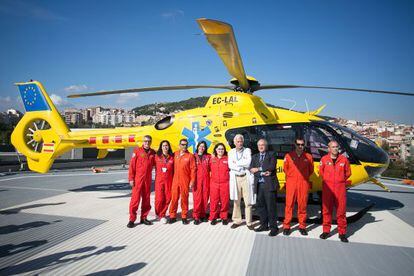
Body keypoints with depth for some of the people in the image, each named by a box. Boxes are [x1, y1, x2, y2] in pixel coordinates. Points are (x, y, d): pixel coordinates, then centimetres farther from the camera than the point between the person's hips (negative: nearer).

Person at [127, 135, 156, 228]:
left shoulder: (153, 152, 7)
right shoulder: (137, 151, -4)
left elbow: (155, 164, 16)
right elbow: (132, 165, -6)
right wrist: (131, 178, -10)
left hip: (148, 179, 4)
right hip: (138, 179, -4)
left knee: (146, 199, 9)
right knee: (135, 198, -3)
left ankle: (144, 218, 20)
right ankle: (132, 219, 5)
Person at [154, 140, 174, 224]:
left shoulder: (172, 157, 4)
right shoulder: (157, 157, 2)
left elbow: (174, 169, 6)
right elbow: (155, 168, 5)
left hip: (169, 181, 1)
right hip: (159, 180, -1)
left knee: (167, 198, 2)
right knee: (159, 198, -4)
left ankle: (162, 214, 22)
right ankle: (159, 214, 20)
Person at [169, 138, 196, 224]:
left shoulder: (190, 156, -2)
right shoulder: (175, 154, 6)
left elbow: (193, 169, -4)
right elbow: (173, 166, 10)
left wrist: (192, 180, -8)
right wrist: (172, 177, 5)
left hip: (185, 181, -2)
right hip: (175, 180, 2)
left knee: (184, 199, 5)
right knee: (174, 198, 5)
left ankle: (184, 217, 16)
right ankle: (172, 216, 16)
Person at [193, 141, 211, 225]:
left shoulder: (208, 156, 9)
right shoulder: (193, 156, 4)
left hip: (206, 180, 2)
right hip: (197, 180, -2)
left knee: (205, 198, 5)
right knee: (197, 198, -4)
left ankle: (203, 215, 19)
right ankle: (196, 217, 4)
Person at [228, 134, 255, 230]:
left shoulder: (247, 150, 5)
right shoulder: (231, 152, 10)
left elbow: (248, 163, -11)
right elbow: (230, 165, -4)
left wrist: (236, 162, -6)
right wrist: (243, 165, -9)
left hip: (246, 178, -1)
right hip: (235, 178, 2)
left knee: (248, 201, 1)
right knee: (236, 201, 8)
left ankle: (249, 222, 10)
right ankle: (237, 221, 20)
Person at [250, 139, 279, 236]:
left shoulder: (271, 155, 4)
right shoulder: (255, 157, 16)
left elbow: (271, 167, -14)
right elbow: (251, 169, 1)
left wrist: (258, 169, -10)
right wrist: (263, 173, -12)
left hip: (269, 184, -5)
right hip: (259, 185, 5)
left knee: (271, 207, -3)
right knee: (260, 206, 11)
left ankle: (273, 228, 7)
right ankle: (264, 225, 25)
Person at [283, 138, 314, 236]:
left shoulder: (308, 157, 7)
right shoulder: (288, 156, 5)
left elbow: (311, 170, 16)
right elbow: (285, 169, 13)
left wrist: (304, 177, 11)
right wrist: (292, 177, 10)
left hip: (303, 184, 1)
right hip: (291, 183, -1)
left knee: (302, 205, 5)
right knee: (289, 205, -1)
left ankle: (302, 226, 17)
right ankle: (286, 226, 6)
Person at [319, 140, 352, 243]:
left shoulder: (344, 159, 0)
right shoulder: (324, 159, -1)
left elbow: (348, 173, 12)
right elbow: (321, 172, 11)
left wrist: (340, 180, 9)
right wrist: (328, 180, 11)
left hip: (340, 188, 0)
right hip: (327, 187, 0)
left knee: (341, 210, 3)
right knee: (327, 209, 7)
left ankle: (342, 233, 15)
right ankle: (326, 231, 19)